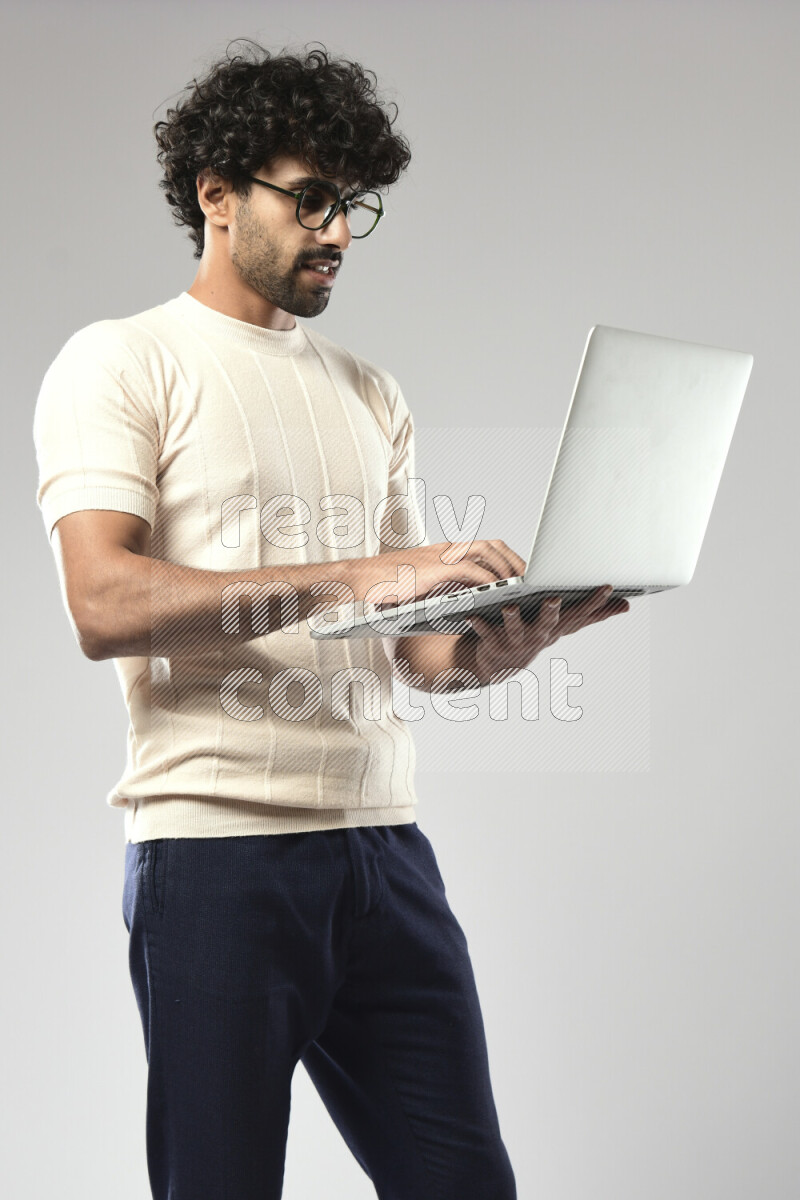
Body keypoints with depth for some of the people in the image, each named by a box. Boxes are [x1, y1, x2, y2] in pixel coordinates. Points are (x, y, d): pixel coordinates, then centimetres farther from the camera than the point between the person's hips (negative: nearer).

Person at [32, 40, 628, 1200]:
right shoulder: (120, 363, 1)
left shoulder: (369, 392, 19)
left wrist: (515, 634, -7)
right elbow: (105, 605, -15)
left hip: (382, 844, 5)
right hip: (216, 848, -5)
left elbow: (422, 648, 16)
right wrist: (345, 577, -22)